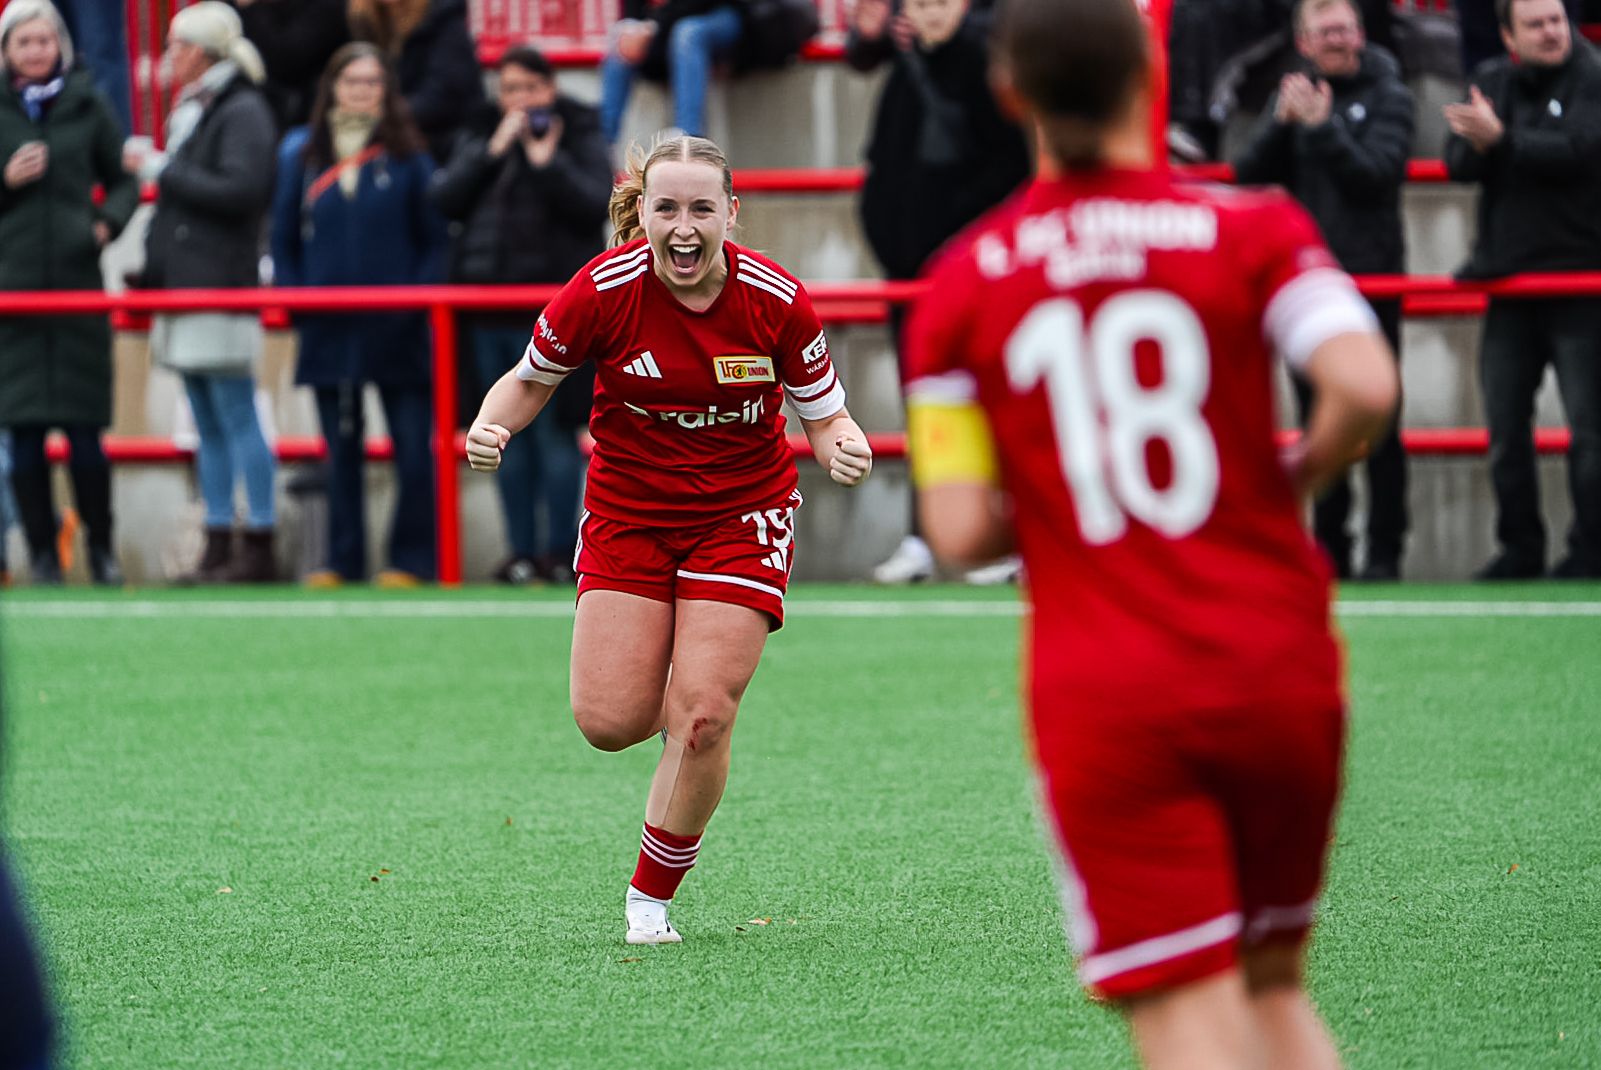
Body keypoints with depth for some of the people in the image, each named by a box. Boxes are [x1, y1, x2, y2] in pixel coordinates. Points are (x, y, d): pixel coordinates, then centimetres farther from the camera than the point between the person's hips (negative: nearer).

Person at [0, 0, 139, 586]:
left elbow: (124, 180, 15)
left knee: (85, 428, -1)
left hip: (76, 277, 0)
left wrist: (109, 222, -3)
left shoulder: (88, 106, 7)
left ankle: (101, 547, 11)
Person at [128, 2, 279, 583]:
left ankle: (259, 548, -7)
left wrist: (161, 170, -14)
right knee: (209, 427, 9)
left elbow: (239, 190, -20)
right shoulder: (190, 111, 19)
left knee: (236, 419, -8)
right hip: (186, 285, 9)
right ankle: (217, 548, 10)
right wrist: (151, 272, 19)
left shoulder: (243, 113, -9)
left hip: (222, 289, -9)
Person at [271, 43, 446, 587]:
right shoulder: (301, 153, 9)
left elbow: (434, 240, 3)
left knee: (413, 448, -3)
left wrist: (417, 300, -9)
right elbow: (284, 239, 13)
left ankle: (411, 560, 3)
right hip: (329, 332, 2)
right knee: (341, 450, 8)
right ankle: (344, 561, 13)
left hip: (397, 332, -2)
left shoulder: (406, 154, 2)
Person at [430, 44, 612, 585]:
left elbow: (594, 204, -11)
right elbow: (446, 199, 0)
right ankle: (522, 551, 10)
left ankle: (559, 553, -3)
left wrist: (545, 159, -14)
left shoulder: (582, 141, 3)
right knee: (511, 434, 7)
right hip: (489, 307, 5)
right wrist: (496, 150, -7)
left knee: (554, 430, -6)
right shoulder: (479, 142, 14)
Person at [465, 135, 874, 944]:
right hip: (628, 508, 1)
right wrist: (491, 428, -18)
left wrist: (844, 450, -26)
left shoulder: (777, 301, -15)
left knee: (702, 721, -12)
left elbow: (824, 416, -4)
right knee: (608, 721, -9)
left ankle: (651, 895, 10)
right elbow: (532, 378, 2)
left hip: (741, 514, -1)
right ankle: (673, 707, 30)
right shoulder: (603, 290, -16)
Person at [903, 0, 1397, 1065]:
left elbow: (962, 531, -3)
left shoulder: (959, 288, 2)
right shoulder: (1251, 228, 0)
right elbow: (1365, 388, -16)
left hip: (1102, 700, -1)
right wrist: (1290, 480, 4)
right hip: (1277, 670, 1)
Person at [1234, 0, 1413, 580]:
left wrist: (1322, 127, -17)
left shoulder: (1387, 97, 0)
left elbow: (1377, 173, -13)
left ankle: (1385, 551, 1)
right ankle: (1328, 549, 13)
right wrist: (1281, 123, -11)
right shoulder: (1293, 94, 11)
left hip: (1370, 276, -4)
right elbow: (1249, 174, 3)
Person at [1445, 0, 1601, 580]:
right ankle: (1520, 548, 18)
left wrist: (1501, 140, -20)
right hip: (1508, 279, 5)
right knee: (1505, 428, 9)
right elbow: (1458, 162, 3)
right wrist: (1476, 146, -19)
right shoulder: (1490, 81, 10)